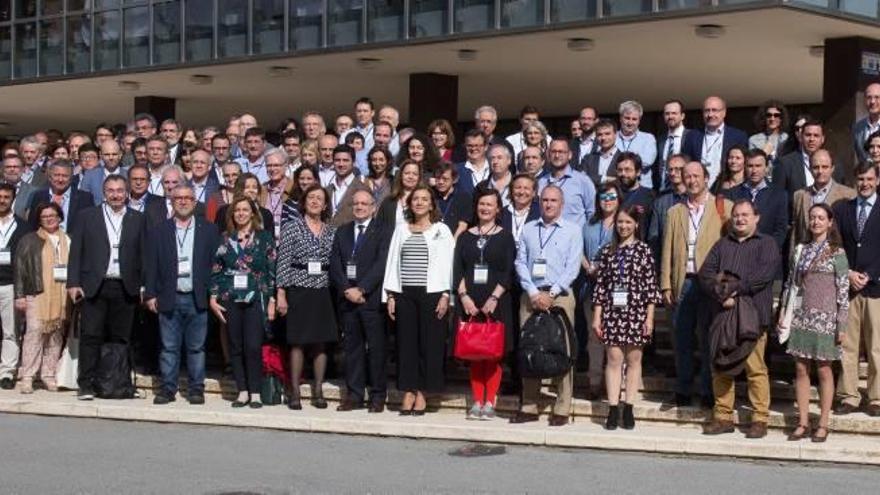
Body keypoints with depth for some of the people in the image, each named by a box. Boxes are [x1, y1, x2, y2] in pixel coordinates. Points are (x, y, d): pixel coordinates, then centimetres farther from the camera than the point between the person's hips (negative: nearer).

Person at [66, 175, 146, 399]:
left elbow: (144, 254, 7)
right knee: (91, 336, -4)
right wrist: (74, 283, -3)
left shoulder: (138, 219, 10)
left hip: (125, 288, 1)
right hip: (94, 286, -1)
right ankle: (86, 385, -1)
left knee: (121, 338, 3)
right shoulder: (88, 216, 8)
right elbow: (76, 251, 5)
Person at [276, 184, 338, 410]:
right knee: (298, 342, -1)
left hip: (323, 292, 3)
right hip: (299, 291, -3)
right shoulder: (292, 227, -1)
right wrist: (281, 294, -8)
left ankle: (318, 391, 14)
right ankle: (295, 392, 6)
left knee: (321, 342, 5)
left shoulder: (332, 231, 9)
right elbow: (283, 263, -4)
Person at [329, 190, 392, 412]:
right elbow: (335, 264, 8)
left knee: (376, 348, -1)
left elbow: (381, 265, -9)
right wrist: (346, 290, -7)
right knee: (352, 347, 6)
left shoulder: (383, 231, 1)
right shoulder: (342, 232, 16)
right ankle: (354, 395, 11)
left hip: (372, 298, -4)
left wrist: (361, 289, -15)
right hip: (347, 299, 4)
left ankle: (378, 396, 5)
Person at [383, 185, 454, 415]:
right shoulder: (401, 229, 14)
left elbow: (447, 264, 0)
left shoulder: (441, 230, 5)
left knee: (430, 342, -3)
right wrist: (390, 295, 5)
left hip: (431, 293, -3)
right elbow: (392, 262, 12)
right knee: (406, 342, 1)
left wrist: (445, 295, -8)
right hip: (404, 294, 3)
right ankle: (408, 392, 6)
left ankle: (422, 392, 3)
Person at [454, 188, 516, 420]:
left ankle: (490, 402, 2)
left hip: (496, 302, -2)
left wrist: (494, 298, -13)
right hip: (470, 302, 2)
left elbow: (508, 272, -3)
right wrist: (464, 296, -8)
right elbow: (457, 270, 6)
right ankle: (477, 401, 7)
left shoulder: (505, 237, 4)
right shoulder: (465, 237, 12)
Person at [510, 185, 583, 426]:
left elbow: (572, 267, -2)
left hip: (560, 296, -3)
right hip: (531, 296, 3)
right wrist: (534, 293, -6)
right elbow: (520, 263, 7)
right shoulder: (528, 229, 14)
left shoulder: (573, 230, 6)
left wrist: (551, 294, -10)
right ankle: (529, 407, 7)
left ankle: (561, 410, -3)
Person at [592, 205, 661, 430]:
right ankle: (613, 409, 0)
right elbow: (600, 284, 7)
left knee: (634, 359, 4)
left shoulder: (643, 250, 3)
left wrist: (649, 317, -4)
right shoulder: (608, 251, 8)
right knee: (613, 359, -1)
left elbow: (651, 285, 1)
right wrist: (597, 317, 3)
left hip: (636, 312, -1)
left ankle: (628, 408, 9)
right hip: (612, 311, 1)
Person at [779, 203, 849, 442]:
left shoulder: (837, 253, -3)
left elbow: (843, 291, -5)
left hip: (824, 319, -4)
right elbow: (790, 284, 12)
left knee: (823, 370, 2)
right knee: (801, 370, 5)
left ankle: (823, 424, 9)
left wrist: (842, 325, -9)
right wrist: (783, 313, 4)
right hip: (800, 317, 4)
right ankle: (803, 423, 11)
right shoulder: (801, 250, 10)